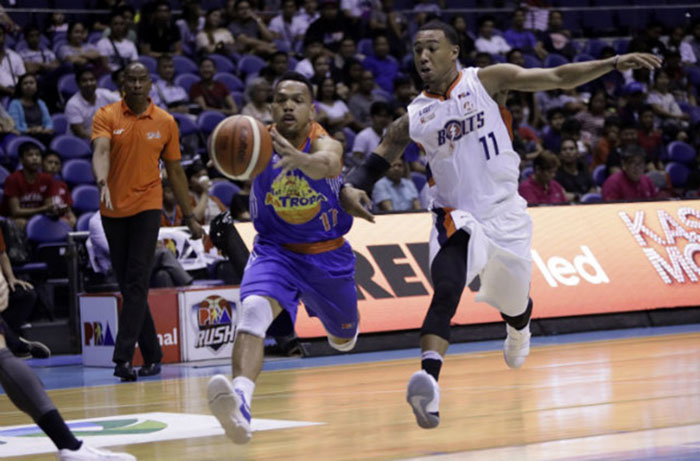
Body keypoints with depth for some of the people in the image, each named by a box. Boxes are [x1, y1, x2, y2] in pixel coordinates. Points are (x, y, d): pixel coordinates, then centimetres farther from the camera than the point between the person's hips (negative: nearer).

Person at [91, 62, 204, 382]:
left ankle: (123, 357, -18)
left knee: (136, 284, -13)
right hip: (113, 210, 2)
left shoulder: (165, 123, 3)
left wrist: (189, 216, 12)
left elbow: (175, 171, 11)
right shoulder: (107, 117, -1)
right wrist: (102, 181, -40)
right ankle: (152, 355, 17)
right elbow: (101, 151, -19)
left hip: (147, 207, -1)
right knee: (127, 287, 7)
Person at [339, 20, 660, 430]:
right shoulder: (413, 119, 1)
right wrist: (351, 189, -17)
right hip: (457, 218, -1)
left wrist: (614, 64, -15)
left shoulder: (487, 81, -4)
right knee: (447, 290, -29)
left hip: (505, 215, 1)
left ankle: (519, 330, 57)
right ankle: (429, 381, -45)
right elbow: (375, 164, 5)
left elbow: (557, 78, -7)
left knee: (514, 303, 18)